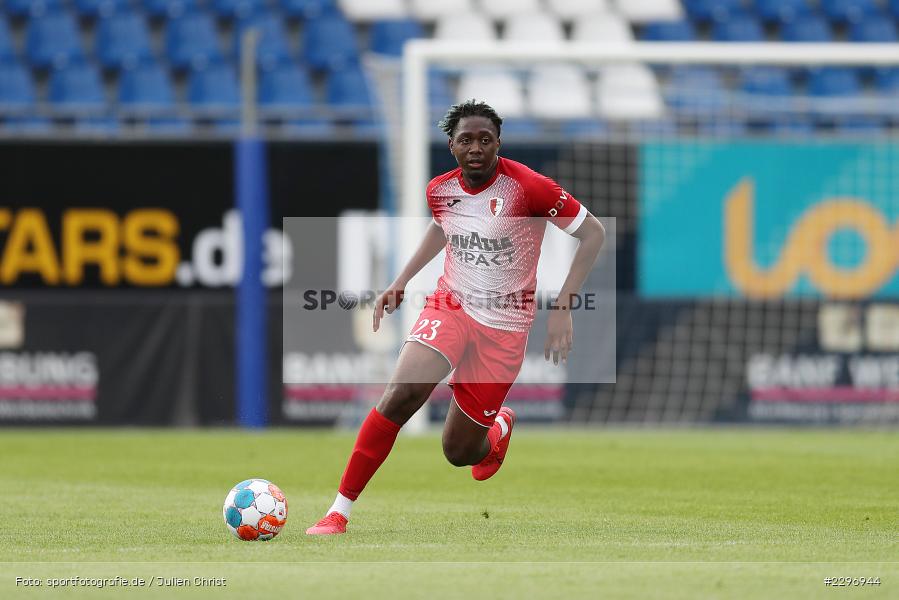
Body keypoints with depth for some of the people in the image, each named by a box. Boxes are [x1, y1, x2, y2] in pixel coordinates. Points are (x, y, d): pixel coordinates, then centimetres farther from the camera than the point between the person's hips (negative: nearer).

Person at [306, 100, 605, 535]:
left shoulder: (527, 187, -17)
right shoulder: (440, 190, -1)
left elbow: (593, 233, -10)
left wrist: (563, 309, -15)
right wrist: (399, 283, 17)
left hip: (504, 326, -2)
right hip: (450, 305, 2)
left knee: (460, 452, 3)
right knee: (402, 393, -27)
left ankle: (499, 427, 44)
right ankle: (339, 511, -22)